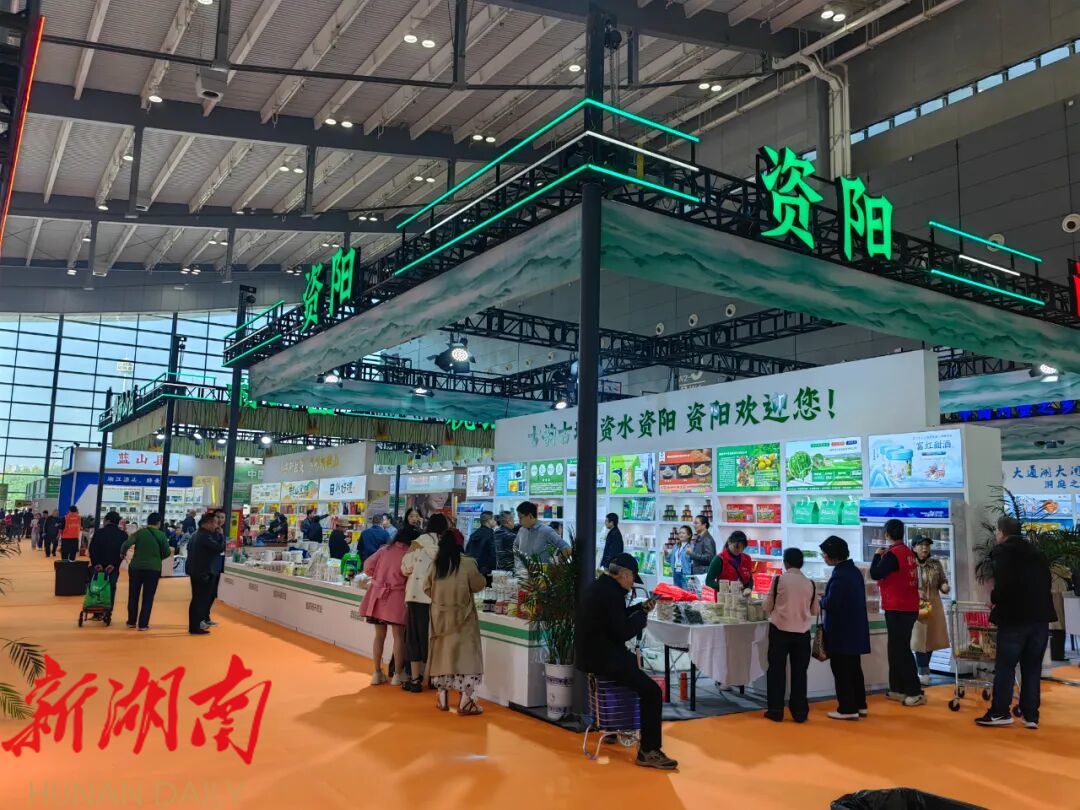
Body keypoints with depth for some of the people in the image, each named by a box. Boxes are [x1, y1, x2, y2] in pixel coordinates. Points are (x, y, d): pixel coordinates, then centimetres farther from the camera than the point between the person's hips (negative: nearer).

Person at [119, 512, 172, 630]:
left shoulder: (139, 532, -2)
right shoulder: (161, 535, -2)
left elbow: (126, 544, -15)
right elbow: (167, 553, -2)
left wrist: (122, 553, 5)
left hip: (136, 567, 1)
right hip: (153, 569, -1)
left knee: (133, 595, 16)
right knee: (148, 598, 5)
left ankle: (131, 621, 24)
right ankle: (143, 624, 4)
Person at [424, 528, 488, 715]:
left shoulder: (435, 565, -2)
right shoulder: (468, 563, -13)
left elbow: (427, 589, 6)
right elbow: (479, 585, -4)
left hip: (440, 616, 4)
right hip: (462, 616, -4)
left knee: (442, 652, 14)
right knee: (466, 654, 0)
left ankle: (442, 698, 21)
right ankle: (465, 701, -4)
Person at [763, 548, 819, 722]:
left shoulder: (779, 580, -8)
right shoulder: (810, 583, 0)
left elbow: (768, 607, -2)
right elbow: (815, 610, 10)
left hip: (780, 630, -2)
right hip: (802, 633, 2)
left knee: (777, 670, 7)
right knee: (799, 672, 10)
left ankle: (776, 711, 10)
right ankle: (799, 712, 13)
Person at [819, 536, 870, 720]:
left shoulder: (839, 575, -20)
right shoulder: (855, 571, 9)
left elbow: (830, 604, -23)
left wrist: (820, 599, -2)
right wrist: (826, 597, 12)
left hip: (841, 630, -9)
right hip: (856, 628, 9)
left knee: (841, 670, 0)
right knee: (854, 668, 17)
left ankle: (847, 709, 5)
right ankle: (859, 705, 24)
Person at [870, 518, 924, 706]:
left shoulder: (892, 554, -16)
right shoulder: (909, 552, 11)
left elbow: (875, 574, -17)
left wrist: (877, 555, -3)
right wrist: (883, 557, 13)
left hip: (898, 609, -9)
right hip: (909, 607, 9)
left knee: (901, 650, -5)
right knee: (897, 648, 14)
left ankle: (915, 692, -5)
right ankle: (898, 689, 19)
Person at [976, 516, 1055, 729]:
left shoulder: (1001, 552, -5)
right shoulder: (1036, 552, 16)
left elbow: (1003, 583, -18)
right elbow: (1046, 581, 15)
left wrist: (994, 599, -2)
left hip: (1014, 616, -6)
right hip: (1040, 615, 6)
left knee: (1005, 666, 2)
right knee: (1032, 667, 11)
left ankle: (1000, 712, 3)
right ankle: (1031, 715, 12)